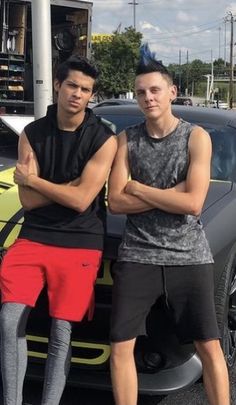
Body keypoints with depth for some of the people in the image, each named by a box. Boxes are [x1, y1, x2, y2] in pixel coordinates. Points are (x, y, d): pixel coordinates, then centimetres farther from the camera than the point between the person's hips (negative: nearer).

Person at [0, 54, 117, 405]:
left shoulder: (103, 139, -6)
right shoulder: (32, 134, 5)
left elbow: (81, 200, -14)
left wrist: (31, 179, -5)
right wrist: (73, 183, -11)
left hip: (80, 244, -2)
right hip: (33, 237, 3)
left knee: (61, 333, -1)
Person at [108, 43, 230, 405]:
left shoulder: (196, 137, -3)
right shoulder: (126, 140, 4)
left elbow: (193, 203, -14)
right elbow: (116, 202, -5)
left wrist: (138, 188, -9)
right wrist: (172, 193, -12)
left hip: (189, 257, -1)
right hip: (137, 256, 2)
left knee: (210, 347, 3)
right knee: (121, 347, 1)